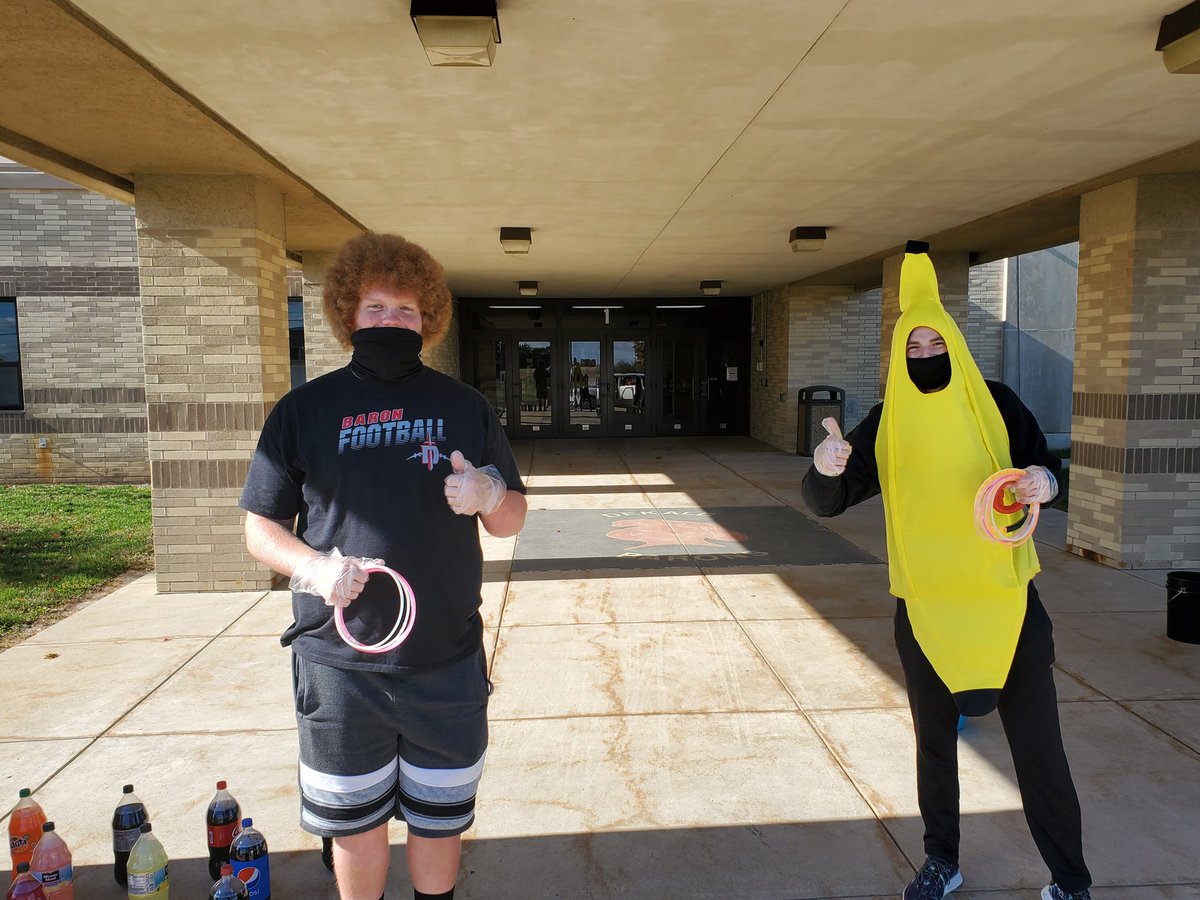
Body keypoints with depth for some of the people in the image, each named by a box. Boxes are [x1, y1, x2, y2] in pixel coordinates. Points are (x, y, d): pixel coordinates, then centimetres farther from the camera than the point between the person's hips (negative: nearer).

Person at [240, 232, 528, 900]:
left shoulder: (465, 406, 5)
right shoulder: (305, 410, 2)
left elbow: (512, 521, 8)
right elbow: (261, 526, 5)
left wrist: (488, 494, -15)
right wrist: (313, 566, -15)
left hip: (449, 661, 1)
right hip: (338, 663, 0)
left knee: (439, 817, 17)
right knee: (354, 821, 16)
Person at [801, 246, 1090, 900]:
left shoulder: (995, 404, -3)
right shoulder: (887, 424, -3)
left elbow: (1043, 465, 9)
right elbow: (826, 501, -8)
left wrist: (1044, 482, -15)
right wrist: (826, 468, -31)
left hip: (1005, 600, -1)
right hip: (925, 607, 1)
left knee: (1038, 746, 5)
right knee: (934, 743, 16)